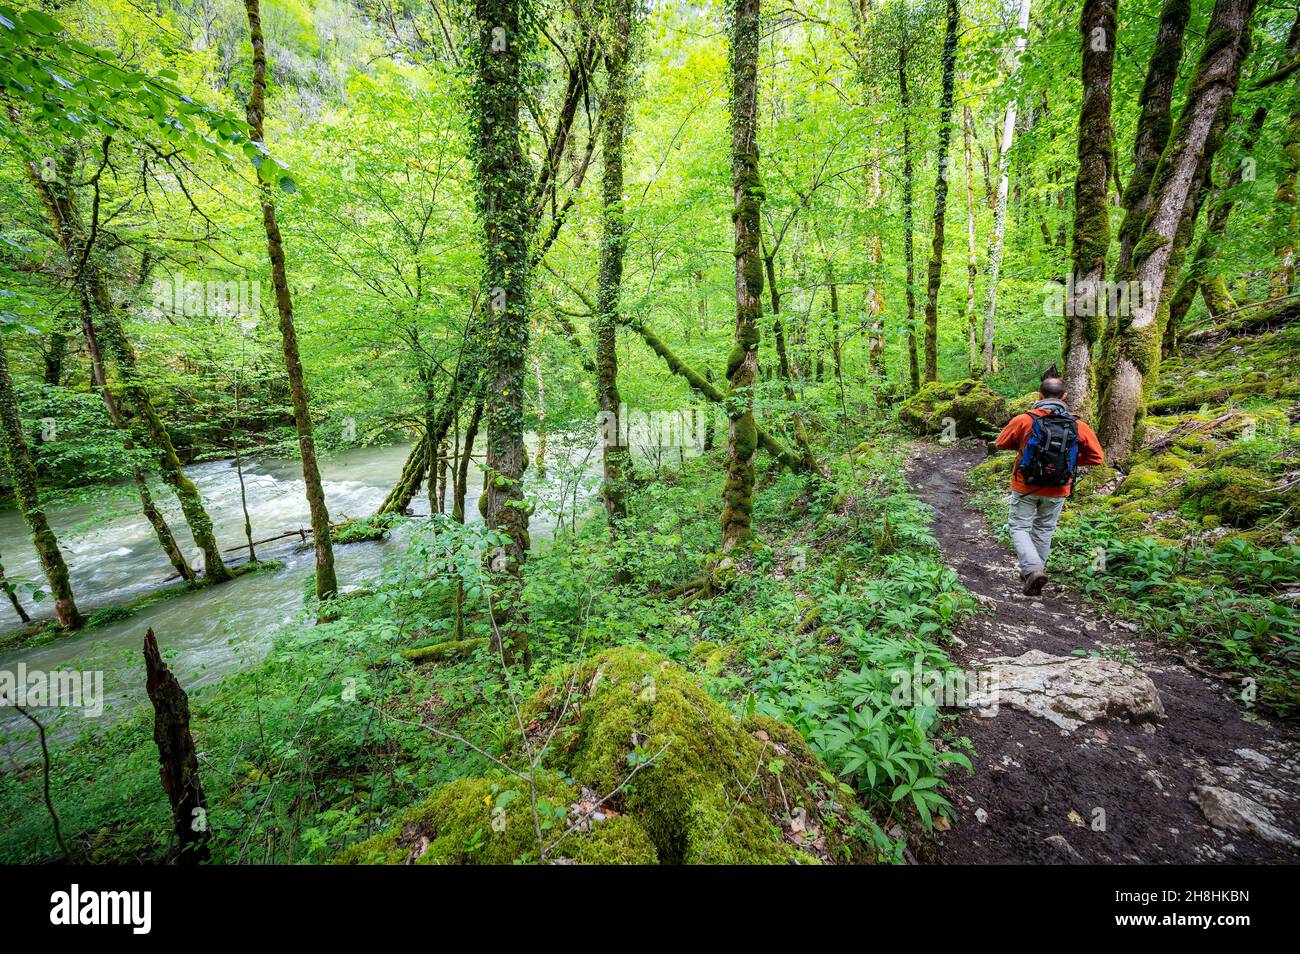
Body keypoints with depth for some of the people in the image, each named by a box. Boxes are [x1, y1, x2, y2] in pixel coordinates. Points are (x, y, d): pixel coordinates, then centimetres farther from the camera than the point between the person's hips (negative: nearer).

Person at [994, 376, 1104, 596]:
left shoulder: (1024, 420, -13)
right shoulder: (1078, 425, -4)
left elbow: (1002, 443, 1)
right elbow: (1097, 457, 0)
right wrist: (1071, 460, 12)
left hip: (1026, 487, -3)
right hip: (1057, 491, 3)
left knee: (1019, 527, 7)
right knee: (1044, 530, 19)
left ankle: (1032, 569, -13)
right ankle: (1035, 571, 31)